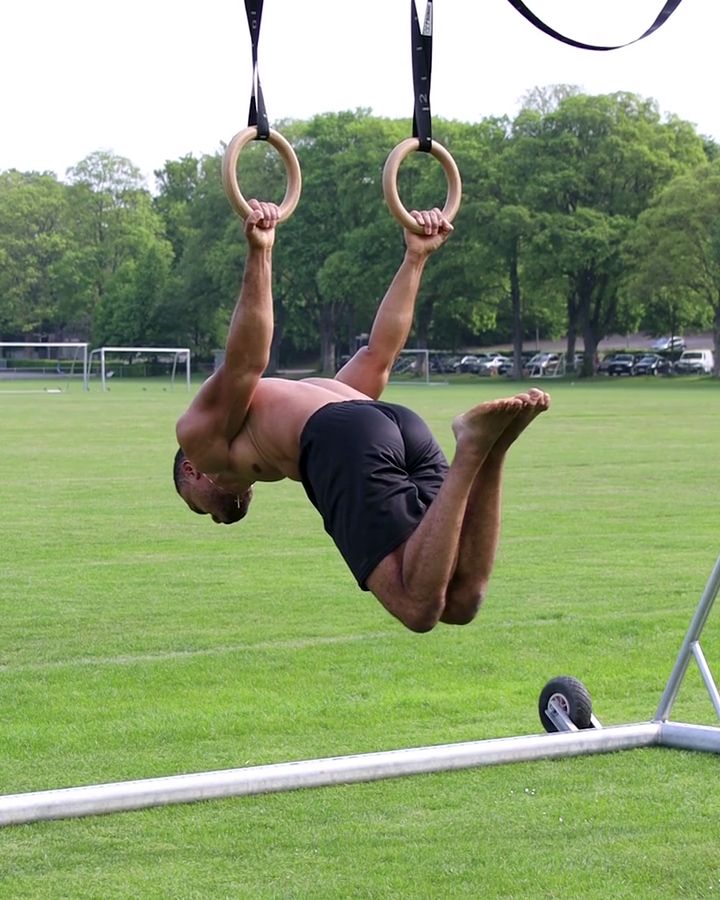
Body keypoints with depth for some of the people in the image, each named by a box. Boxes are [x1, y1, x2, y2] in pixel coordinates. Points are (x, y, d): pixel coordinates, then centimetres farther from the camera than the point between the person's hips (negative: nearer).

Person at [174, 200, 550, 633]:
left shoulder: (205, 437, 25)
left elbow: (246, 363, 6)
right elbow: (378, 354, 42)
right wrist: (415, 258, 52)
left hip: (346, 448, -7)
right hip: (406, 426, 7)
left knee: (420, 608, -15)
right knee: (460, 603, 0)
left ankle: (471, 447, -26)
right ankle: (489, 450, -16)